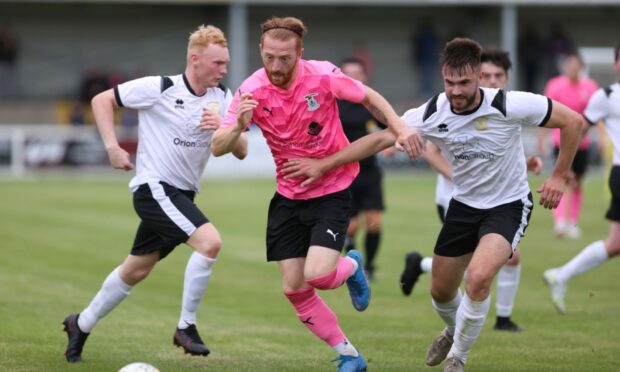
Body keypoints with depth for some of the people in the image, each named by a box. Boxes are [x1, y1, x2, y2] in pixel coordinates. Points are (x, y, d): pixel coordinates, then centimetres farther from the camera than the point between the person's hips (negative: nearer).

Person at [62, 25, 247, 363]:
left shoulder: (222, 98, 2)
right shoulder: (159, 88, -13)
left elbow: (241, 151, -2)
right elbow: (102, 100, -3)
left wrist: (223, 128, -21)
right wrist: (112, 147, -11)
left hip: (181, 195, 7)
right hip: (154, 186, -7)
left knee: (136, 270, 17)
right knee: (209, 242, -25)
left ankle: (81, 324, 35)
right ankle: (186, 327, -13)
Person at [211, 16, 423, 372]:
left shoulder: (323, 76, -18)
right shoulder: (252, 90, -13)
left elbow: (370, 98, -2)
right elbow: (218, 148, -14)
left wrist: (401, 129, -16)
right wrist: (239, 126, -35)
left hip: (332, 191, -3)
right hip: (288, 196, 3)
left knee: (317, 275, -20)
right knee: (294, 289, 0)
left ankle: (350, 267, 17)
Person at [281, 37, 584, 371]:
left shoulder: (509, 105, -26)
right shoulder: (432, 114, -16)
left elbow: (573, 121, -16)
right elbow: (380, 139, -8)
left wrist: (559, 176, -13)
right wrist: (323, 164, -11)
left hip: (508, 205, -5)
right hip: (464, 204, 5)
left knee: (479, 277, -28)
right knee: (441, 291, 12)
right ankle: (454, 331, 51)